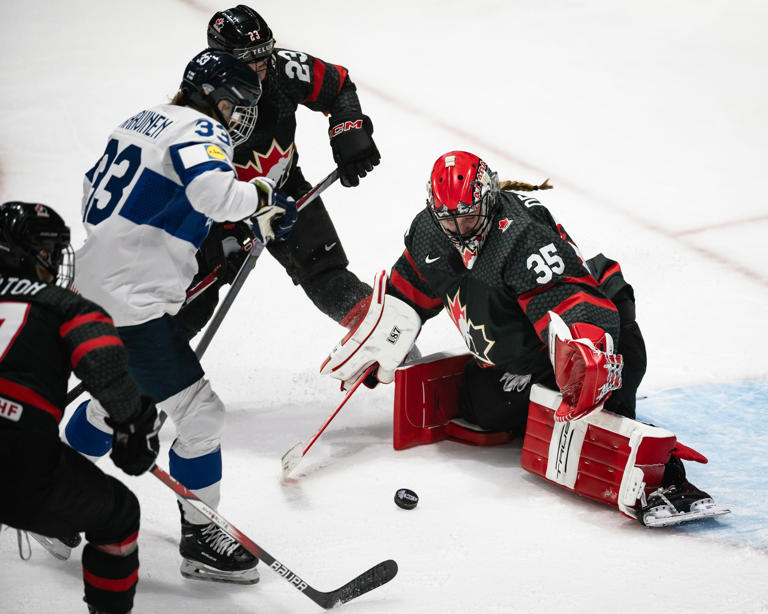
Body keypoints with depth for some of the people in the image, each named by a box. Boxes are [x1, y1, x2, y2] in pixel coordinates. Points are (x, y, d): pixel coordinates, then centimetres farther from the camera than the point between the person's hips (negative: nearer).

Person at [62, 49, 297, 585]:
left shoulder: (143, 121, 15)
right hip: (133, 304, -10)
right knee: (201, 414, -4)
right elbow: (212, 190, -32)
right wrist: (262, 197, -14)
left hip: (92, 287, 10)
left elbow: (97, 193, 24)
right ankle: (200, 538, 6)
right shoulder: (200, 129, -12)